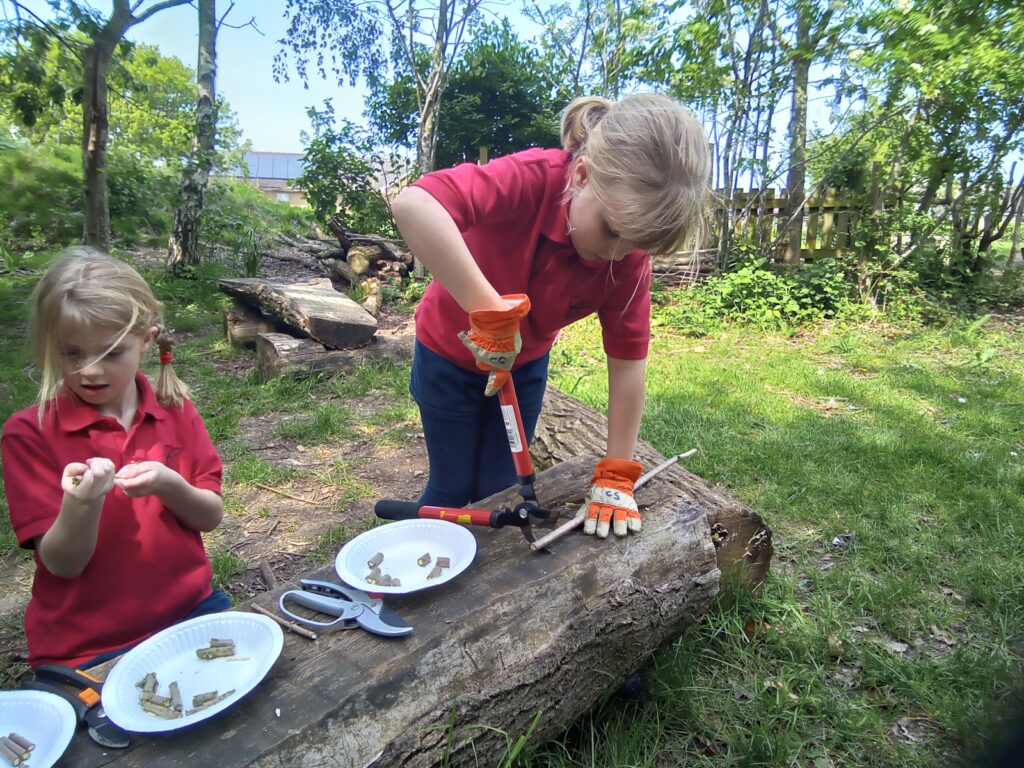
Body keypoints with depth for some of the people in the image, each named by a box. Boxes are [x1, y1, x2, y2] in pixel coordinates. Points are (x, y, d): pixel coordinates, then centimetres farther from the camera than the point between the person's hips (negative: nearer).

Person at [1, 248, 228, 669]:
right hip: (85, 650, -2)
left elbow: (211, 517, 1)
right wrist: (82, 503, -27)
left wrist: (168, 484, -19)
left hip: (191, 613, 3)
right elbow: (62, 565, -7)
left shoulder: (175, 409, 0)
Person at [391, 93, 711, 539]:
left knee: (499, 493, 11)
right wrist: (490, 312, -51)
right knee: (453, 490, 8)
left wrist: (616, 474, -17)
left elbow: (628, 360, -17)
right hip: (450, 352, -3)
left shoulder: (630, 257, -22)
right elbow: (412, 205, -51)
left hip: (525, 363, 3)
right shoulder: (531, 179, -35)